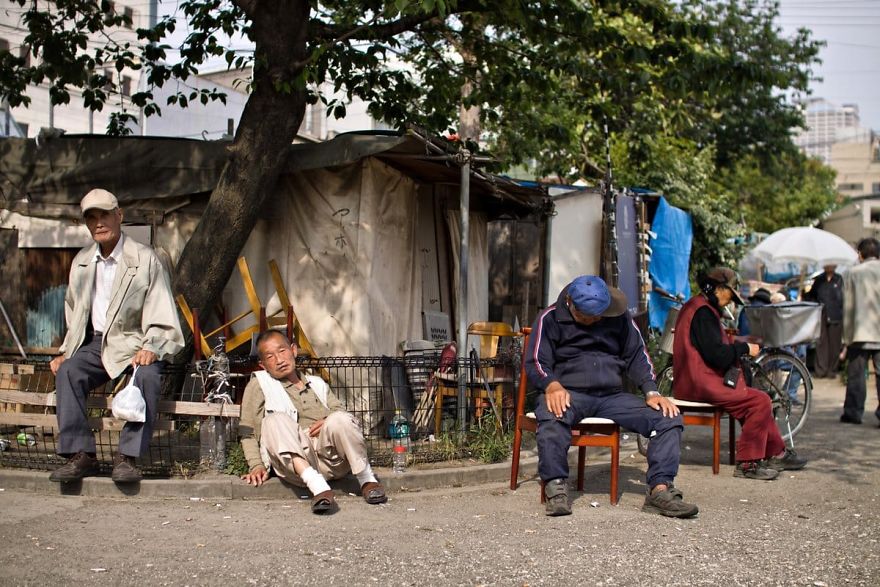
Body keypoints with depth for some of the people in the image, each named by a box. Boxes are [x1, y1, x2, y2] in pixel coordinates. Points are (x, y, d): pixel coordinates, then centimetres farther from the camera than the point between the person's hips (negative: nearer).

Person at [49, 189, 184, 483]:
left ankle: (127, 457, -28)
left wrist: (150, 349, -24)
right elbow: (75, 317, 20)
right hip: (95, 343, 4)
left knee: (147, 376, -35)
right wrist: (66, 352, 7)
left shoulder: (145, 259, -4)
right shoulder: (82, 262, 12)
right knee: (67, 371, -26)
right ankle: (80, 455, -23)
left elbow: (162, 319, -7)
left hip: (135, 343, -4)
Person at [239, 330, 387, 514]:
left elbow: (339, 410, 20)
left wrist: (330, 422, -5)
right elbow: (248, 432, 12)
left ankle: (367, 480, -17)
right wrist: (257, 465, -5)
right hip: (293, 462, -2)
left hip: (329, 455, 2)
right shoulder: (258, 385, 20)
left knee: (338, 419, -29)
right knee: (275, 420, -30)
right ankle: (317, 486, -42)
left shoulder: (317, 383, 31)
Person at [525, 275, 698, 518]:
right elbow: (535, 363, -1)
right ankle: (556, 489, -35)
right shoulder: (551, 318, 5)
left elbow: (637, 357, 16)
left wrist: (652, 392, -3)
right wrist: (552, 386, -24)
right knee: (552, 417, -40)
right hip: (569, 393, -3)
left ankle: (660, 489, -23)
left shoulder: (620, 318, 15)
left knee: (669, 417, -17)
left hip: (612, 396, 4)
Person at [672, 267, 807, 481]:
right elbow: (717, 355, -22)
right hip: (701, 384, -12)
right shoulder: (703, 312, -16)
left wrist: (736, 345, 11)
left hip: (698, 380, 12)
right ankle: (748, 463, -12)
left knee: (758, 400, 15)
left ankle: (777, 453, 18)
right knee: (760, 401, -15)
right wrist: (745, 348, -8)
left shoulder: (696, 307, 19)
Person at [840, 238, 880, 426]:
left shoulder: (853, 273, 1)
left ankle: (853, 412, 8)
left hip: (861, 332, 0)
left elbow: (848, 308, 2)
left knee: (856, 374, 5)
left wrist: (847, 338, 7)